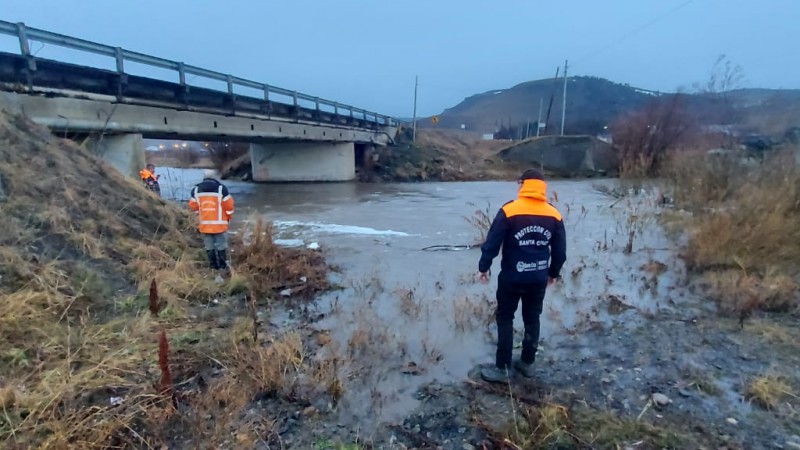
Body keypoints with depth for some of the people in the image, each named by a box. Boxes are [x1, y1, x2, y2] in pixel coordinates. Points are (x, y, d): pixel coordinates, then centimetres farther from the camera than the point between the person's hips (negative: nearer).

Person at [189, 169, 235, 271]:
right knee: (221, 246, 7)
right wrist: (229, 217, 11)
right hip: (219, 224, -3)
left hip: (204, 224, 3)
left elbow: (193, 206, 9)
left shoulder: (196, 190, 3)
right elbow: (229, 206, -6)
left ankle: (214, 267, 18)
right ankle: (223, 266, 11)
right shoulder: (221, 188, -7)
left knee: (209, 247, 12)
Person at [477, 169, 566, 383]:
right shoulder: (554, 215, 1)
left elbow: (492, 242, -12)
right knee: (532, 319, 18)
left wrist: (483, 267, 1)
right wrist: (553, 273, 21)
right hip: (539, 279, 4)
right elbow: (560, 250, 7)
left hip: (512, 277, -4)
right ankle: (527, 363, 30)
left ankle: (502, 368, 12)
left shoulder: (509, 211, -13)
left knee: (504, 319, 8)